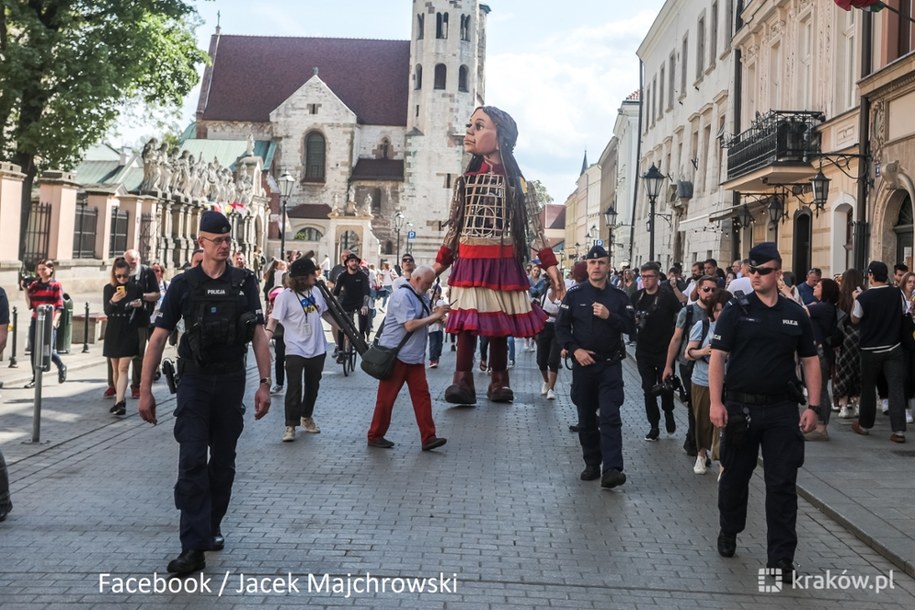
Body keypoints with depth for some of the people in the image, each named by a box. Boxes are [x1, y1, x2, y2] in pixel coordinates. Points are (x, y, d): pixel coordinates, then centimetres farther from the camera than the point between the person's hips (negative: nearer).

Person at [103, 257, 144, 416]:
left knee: (123, 368, -12)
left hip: (129, 332, -3)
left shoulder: (136, 288, -2)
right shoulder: (108, 289, 0)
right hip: (113, 332, 3)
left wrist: (139, 305, -11)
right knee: (115, 368, 11)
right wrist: (113, 301, -28)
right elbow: (107, 311, -9)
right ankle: (120, 398, 24)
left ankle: (119, 402, -20)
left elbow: (141, 311, 11)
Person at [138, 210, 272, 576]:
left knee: (223, 461, 12)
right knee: (192, 462, -10)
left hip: (231, 381, 2)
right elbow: (158, 338, 0)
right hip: (195, 381, -2)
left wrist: (264, 383, -5)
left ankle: (212, 527, 30)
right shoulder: (184, 284, -2)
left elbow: (258, 335, 2)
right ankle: (194, 546, -11)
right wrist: (145, 390, -4)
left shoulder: (244, 283, 2)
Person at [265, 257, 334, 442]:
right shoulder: (285, 296, -14)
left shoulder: (316, 292, 4)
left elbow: (325, 313, 18)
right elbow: (274, 319, -15)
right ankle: (290, 426, 1)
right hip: (296, 350, -6)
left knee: (313, 386, 17)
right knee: (294, 389, -6)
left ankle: (307, 417, 35)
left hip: (317, 349, 6)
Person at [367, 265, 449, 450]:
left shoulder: (422, 297, 13)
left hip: (415, 356, 8)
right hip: (395, 355, -8)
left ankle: (428, 438, 2)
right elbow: (410, 325, -22)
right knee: (386, 397, 2)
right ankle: (375, 436, 13)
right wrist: (435, 316, -15)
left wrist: (435, 315, -1)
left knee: (422, 395, 2)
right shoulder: (402, 296, -15)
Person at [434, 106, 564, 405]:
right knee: (466, 321, -5)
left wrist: (550, 266, -5)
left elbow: (534, 227, 0)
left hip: (503, 262, -2)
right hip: (468, 262, 2)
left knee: (499, 323, 5)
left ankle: (499, 381, 15)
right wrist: (436, 267, 13)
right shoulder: (466, 180, 9)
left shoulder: (515, 182, 0)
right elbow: (454, 227, 15)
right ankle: (462, 381, -4)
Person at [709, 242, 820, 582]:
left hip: (781, 409, 1)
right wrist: (715, 402, -13)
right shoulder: (736, 311, -1)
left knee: (783, 483, 1)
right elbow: (717, 357, -5)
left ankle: (781, 557, 8)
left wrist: (813, 406, 1)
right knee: (735, 475, 13)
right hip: (740, 407, -1)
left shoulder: (795, 315, 5)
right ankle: (728, 532, 36)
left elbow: (810, 361, 10)